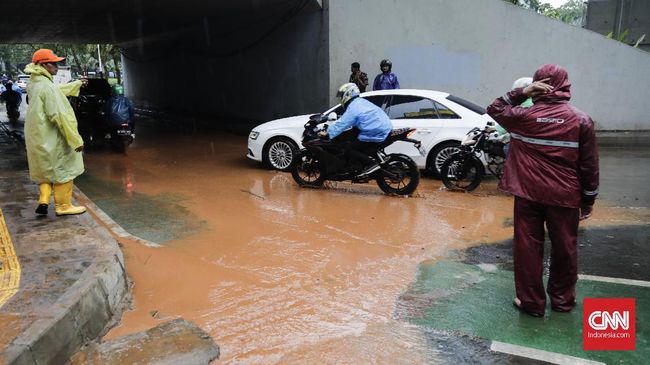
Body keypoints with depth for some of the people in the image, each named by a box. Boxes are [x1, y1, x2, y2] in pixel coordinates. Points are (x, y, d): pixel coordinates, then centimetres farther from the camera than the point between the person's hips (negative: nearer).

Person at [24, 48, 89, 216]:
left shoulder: (34, 84, 8)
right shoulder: (47, 86, -21)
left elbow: (57, 91, 27)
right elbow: (59, 116, -26)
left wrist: (77, 84, 39)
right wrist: (76, 139, -22)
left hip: (38, 137, 9)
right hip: (52, 138, -9)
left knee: (47, 169, 21)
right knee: (62, 170, 5)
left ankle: (43, 201, 15)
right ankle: (63, 205, 15)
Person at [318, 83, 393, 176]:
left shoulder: (353, 108, -11)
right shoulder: (361, 101, 18)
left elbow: (341, 123, -12)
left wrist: (327, 133, -4)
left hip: (377, 133, -10)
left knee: (351, 149, -7)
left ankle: (372, 164, -14)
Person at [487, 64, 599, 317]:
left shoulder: (524, 116, -7)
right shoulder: (581, 120, -4)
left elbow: (494, 109, 13)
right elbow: (589, 165, -1)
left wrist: (521, 93, 0)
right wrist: (588, 200, 8)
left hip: (528, 194, -1)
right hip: (565, 196, 1)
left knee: (528, 247, 9)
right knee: (564, 248, 16)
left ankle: (531, 302, 17)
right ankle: (562, 299, 32)